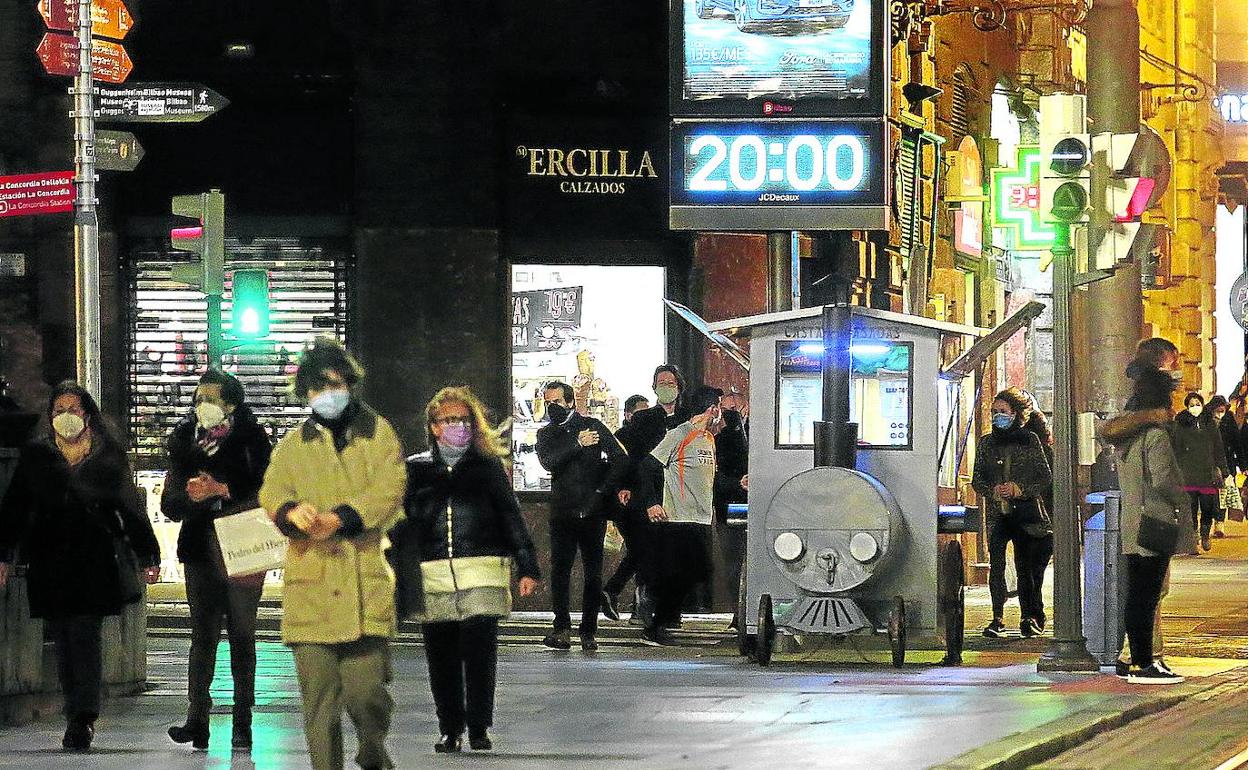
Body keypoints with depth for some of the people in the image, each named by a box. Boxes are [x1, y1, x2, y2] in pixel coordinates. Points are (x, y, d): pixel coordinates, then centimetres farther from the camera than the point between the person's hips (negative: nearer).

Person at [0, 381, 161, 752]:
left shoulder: (109, 456, 7)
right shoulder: (36, 455, 10)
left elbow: (130, 507, 10)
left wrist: (148, 555, 10)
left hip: (94, 560, -2)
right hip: (49, 561, 2)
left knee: (84, 635, -13)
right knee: (63, 641, 3)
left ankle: (82, 719, -17)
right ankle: (79, 720, 10)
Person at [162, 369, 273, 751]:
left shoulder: (251, 439, 1)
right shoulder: (185, 440, 10)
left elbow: (266, 492, -4)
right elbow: (170, 504, 8)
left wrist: (222, 490, -14)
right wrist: (191, 495, -13)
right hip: (202, 551, 2)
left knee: (242, 636, 2)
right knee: (202, 633, -4)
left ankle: (242, 723, 5)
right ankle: (197, 718, -9)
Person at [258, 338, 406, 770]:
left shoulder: (378, 434, 11)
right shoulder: (294, 445, 16)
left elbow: (389, 490, -4)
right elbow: (272, 490, 1)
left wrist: (340, 518, -20)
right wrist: (291, 511, -24)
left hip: (366, 587, -1)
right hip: (311, 588, 1)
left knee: (367, 693, -5)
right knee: (320, 704, -2)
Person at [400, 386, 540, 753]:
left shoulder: (487, 466, 9)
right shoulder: (416, 469, 12)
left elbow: (512, 519, 8)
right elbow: (400, 526, 15)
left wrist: (528, 568, 3)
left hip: (482, 574, -2)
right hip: (432, 577, 2)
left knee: (479, 651, -7)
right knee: (441, 657, 3)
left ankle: (479, 728, 2)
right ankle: (450, 729, 14)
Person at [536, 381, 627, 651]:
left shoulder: (592, 426, 5)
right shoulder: (546, 433, 11)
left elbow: (620, 459, 1)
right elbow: (548, 462, -9)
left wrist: (602, 491, -5)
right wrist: (577, 445, -17)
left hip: (593, 512, -1)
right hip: (562, 513, 1)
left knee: (593, 573, 0)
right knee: (559, 570, -6)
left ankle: (588, 631, 4)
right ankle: (562, 627, -4)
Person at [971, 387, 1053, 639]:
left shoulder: (1029, 441, 3)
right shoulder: (986, 442, 10)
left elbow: (1046, 479, 3)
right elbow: (977, 479, 12)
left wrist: (1019, 489, -11)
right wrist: (992, 491, -8)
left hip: (1025, 512, -1)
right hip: (997, 514, 2)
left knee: (1025, 566, 0)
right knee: (996, 564, -8)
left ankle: (1029, 617, 10)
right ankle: (997, 618, -6)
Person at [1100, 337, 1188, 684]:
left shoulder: (1128, 433, 11)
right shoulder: (1156, 435, -15)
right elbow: (1163, 479, -22)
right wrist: (1183, 500, -5)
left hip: (1132, 525, 8)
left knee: (1139, 594, 12)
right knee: (1146, 595, -6)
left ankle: (1139, 660, 17)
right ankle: (1143, 664, -5)